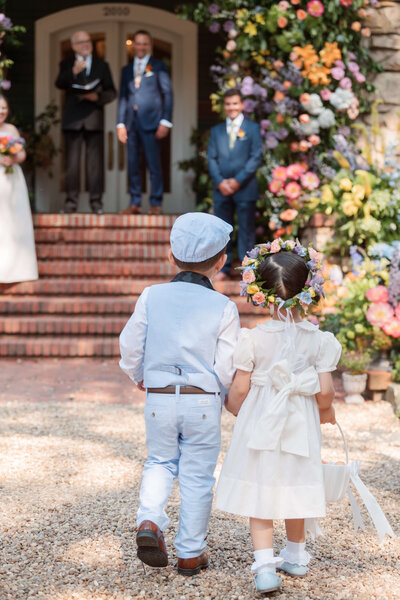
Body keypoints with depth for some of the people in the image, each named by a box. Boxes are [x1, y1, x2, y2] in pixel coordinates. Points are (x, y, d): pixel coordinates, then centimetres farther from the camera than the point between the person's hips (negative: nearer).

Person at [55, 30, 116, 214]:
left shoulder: (102, 65, 15)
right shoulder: (66, 65, 11)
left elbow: (111, 92, 9)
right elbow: (59, 84, -9)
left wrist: (97, 97, -12)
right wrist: (73, 72, -27)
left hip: (94, 118, 0)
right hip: (73, 119, 0)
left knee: (95, 161, -3)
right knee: (72, 161, -1)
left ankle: (96, 201, 1)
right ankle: (71, 201, 3)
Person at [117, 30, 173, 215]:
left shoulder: (158, 66, 6)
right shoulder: (127, 70, 18)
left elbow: (167, 94, 1)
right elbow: (123, 97, 17)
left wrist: (165, 122, -7)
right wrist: (121, 123, 7)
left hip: (150, 121, -4)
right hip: (131, 122, 4)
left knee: (154, 164, -5)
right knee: (132, 164, 4)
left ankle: (156, 203, 1)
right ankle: (135, 203, 9)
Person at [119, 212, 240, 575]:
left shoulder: (151, 297, -3)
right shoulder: (224, 308, -8)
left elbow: (131, 348, 3)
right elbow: (227, 369, -8)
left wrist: (140, 378, 23)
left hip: (159, 399, 2)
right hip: (203, 402, -2)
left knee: (160, 461, 22)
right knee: (197, 475, 9)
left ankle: (150, 521, -1)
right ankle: (190, 553, 17)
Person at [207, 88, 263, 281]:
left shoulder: (253, 128, 5)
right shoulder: (216, 130, 15)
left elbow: (256, 157, -2)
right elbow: (211, 158, 9)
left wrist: (238, 180, -11)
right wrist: (220, 182, -7)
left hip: (245, 188, -3)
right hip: (221, 189, 3)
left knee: (246, 231, -1)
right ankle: (223, 269, 10)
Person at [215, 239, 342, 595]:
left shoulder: (253, 339, -12)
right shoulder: (319, 339, -9)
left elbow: (240, 389, -9)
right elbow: (325, 391, -8)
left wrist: (233, 407, 14)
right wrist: (327, 412, 13)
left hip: (259, 426, -2)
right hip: (301, 427, 2)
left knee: (259, 493, 5)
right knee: (294, 486, 19)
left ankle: (265, 565, -6)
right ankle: (296, 555, 35)